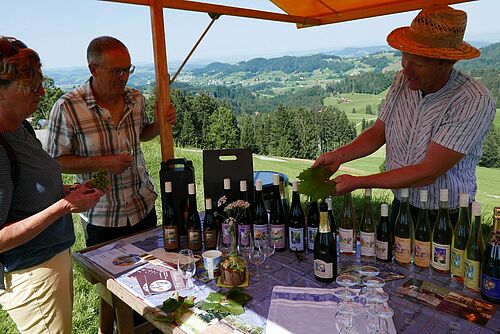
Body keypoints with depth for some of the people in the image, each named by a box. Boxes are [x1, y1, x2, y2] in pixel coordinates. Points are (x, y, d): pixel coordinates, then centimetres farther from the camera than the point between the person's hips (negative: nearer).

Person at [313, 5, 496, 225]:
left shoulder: (474, 102, -25)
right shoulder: (402, 80, -7)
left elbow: (427, 173, -28)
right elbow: (377, 133, 4)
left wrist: (357, 182, -28)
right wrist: (339, 156, -13)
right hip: (400, 207, 5)